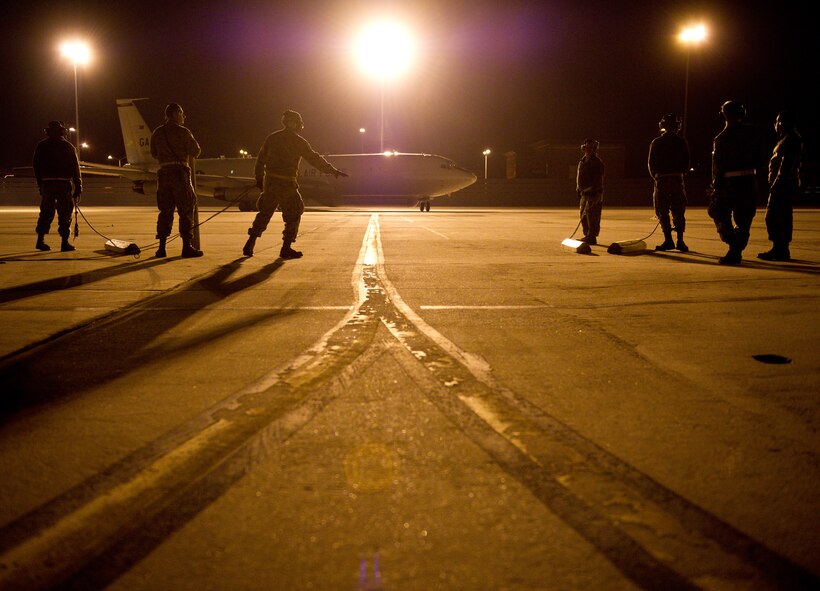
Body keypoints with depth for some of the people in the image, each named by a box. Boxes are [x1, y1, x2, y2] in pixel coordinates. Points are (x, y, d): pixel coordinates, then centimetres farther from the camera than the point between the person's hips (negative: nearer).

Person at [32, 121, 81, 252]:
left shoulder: (41, 146, 9)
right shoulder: (68, 146, 3)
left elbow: (36, 166, 9)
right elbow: (75, 168, -1)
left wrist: (40, 184, 16)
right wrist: (78, 188, 0)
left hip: (47, 183, 2)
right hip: (64, 183, -2)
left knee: (46, 213, 11)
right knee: (65, 214, 1)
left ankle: (40, 240, 8)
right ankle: (65, 242, -2)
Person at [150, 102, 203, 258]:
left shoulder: (157, 133, 11)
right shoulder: (183, 132, -6)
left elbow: (154, 153, 19)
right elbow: (195, 152, -3)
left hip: (163, 172, 5)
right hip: (180, 172, -5)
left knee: (165, 210, 10)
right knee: (186, 210, 0)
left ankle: (162, 248, 8)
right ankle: (187, 247, -1)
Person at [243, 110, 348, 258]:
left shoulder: (272, 138, 11)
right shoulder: (298, 141, -5)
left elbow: (260, 159, 14)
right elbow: (314, 159, -4)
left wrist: (259, 178, 23)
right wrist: (333, 170, 2)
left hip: (269, 181, 6)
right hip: (286, 184, -6)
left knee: (264, 213, 17)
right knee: (293, 215, 7)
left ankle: (250, 244, 12)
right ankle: (286, 248, 4)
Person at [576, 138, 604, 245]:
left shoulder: (597, 162, -9)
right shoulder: (582, 161, 16)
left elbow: (598, 180, -16)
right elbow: (579, 176, 24)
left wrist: (593, 190, -24)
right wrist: (579, 189, 17)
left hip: (594, 193, -9)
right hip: (585, 193, 9)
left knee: (592, 216, -10)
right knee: (583, 216, 11)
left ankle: (591, 237, -7)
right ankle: (587, 236, 20)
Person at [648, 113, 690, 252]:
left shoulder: (656, 143, 0)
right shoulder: (682, 143, 3)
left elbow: (651, 163, 1)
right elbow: (686, 163, 5)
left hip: (662, 179, -2)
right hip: (678, 180, 2)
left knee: (662, 212, 3)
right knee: (679, 212, 7)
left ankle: (668, 241, -4)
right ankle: (680, 241, 3)